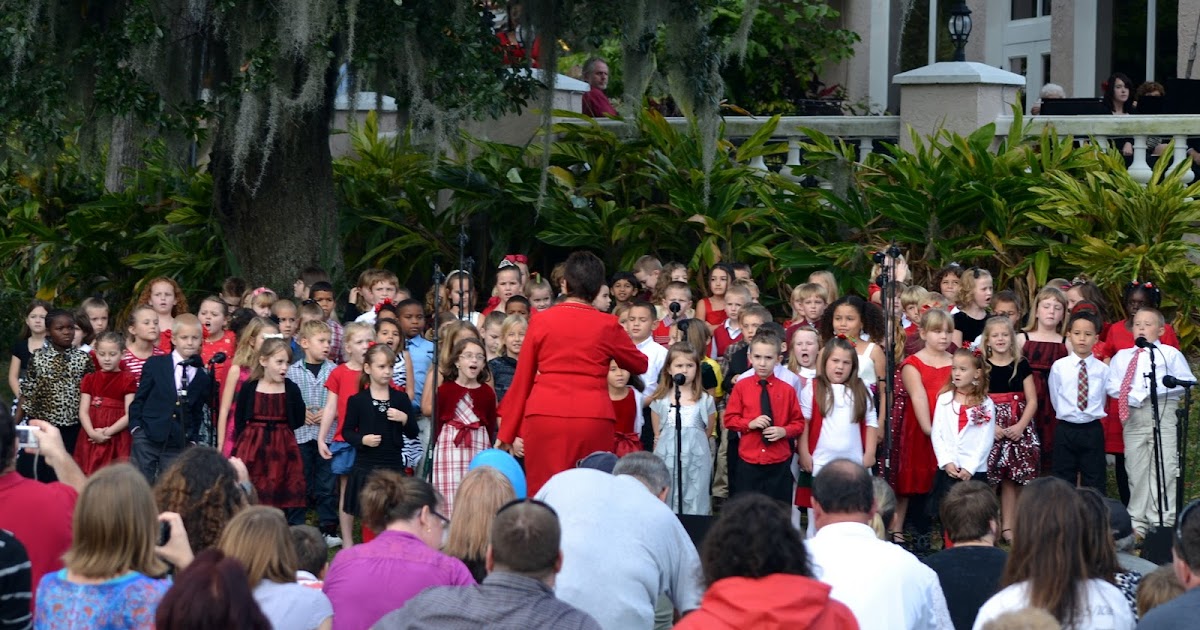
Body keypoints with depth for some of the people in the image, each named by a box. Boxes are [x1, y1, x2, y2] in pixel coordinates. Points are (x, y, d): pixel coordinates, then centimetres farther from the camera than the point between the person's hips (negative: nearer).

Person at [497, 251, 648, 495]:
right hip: (593, 418, 0)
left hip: (544, 417, 0)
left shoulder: (541, 321, 5)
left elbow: (522, 380, 10)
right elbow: (640, 365, 21)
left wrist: (507, 433, 16)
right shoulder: (607, 326, 5)